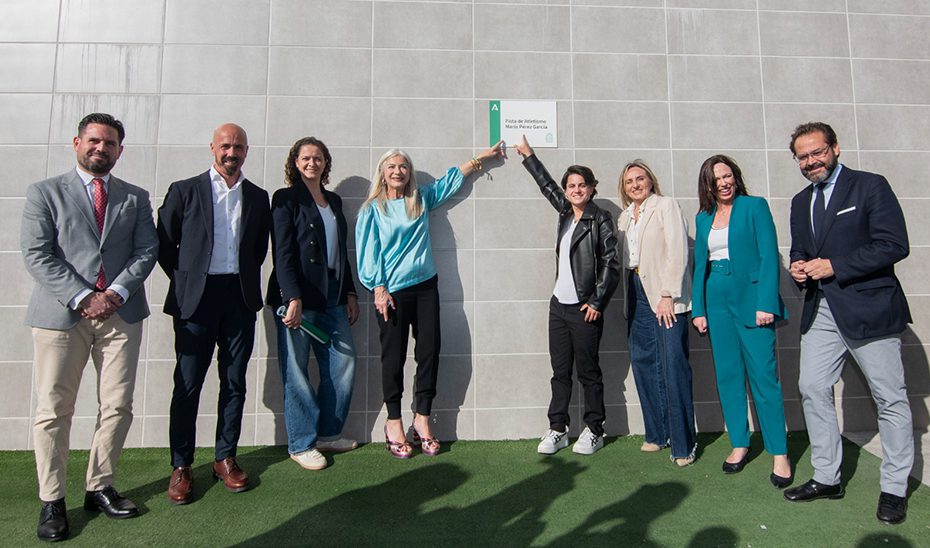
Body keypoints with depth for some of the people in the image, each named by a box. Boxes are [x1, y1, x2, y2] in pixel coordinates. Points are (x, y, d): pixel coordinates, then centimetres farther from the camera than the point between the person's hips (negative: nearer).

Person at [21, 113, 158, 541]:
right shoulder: (44, 193, 6)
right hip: (61, 313, -2)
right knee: (53, 411, 3)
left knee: (118, 407, 5)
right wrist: (83, 297, -13)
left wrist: (117, 291, -11)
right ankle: (52, 501, 16)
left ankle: (99, 488, 21)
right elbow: (37, 256, -3)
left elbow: (146, 250, 5)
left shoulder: (136, 198, 13)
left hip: (121, 313, 2)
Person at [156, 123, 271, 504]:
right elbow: (163, 244, 4)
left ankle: (225, 458, 20)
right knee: (188, 384, 2)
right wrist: (184, 282, 2)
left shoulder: (257, 197, 10)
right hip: (196, 298, -2)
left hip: (240, 298, 3)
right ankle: (181, 466, 13)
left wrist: (245, 278, 8)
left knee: (234, 383, 8)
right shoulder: (185, 191, 2)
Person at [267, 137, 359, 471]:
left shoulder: (334, 201, 17)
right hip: (297, 295, -6)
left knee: (344, 362, 5)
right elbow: (282, 253, -10)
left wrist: (350, 293, 13)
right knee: (297, 371, 1)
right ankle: (302, 444, 13)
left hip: (332, 296, 6)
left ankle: (328, 434, 21)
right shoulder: (286, 199, -2)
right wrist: (293, 299, -19)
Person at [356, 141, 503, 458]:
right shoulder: (372, 209, 2)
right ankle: (394, 424, 14)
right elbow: (368, 252, -3)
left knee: (429, 352, 2)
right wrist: (378, 289, -11)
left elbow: (452, 178, 25)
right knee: (394, 357, 2)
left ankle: (422, 420, 14)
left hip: (425, 286, 4)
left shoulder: (422, 199, 13)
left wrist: (482, 158, 30)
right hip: (391, 292, -4)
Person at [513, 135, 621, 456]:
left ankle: (594, 431, 18)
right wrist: (527, 153, 34)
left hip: (584, 308, -6)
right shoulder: (565, 213, 11)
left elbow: (610, 264, -9)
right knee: (560, 371, 10)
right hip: (559, 304, 6)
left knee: (588, 371, 4)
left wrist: (597, 302, -13)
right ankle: (557, 430, 18)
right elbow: (546, 184, 26)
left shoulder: (600, 220, -5)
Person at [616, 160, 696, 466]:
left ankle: (683, 443, 2)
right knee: (643, 364, 7)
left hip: (665, 295, -6)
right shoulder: (624, 218, 18)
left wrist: (668, 296, -16)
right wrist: (629, 298, 8)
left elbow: (677, 252, -11)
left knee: (673, 367, -8)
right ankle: (657, 434, 18)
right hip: (637, 295, 6)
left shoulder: (666, 206, -1)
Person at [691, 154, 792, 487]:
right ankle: (739, 444, 18)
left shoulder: (755, 206, 1)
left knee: (764, 376, -5)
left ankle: (779, 453, 5)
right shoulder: (703, 217, 14)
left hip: (751, 298, -4)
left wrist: (766, 304, -15)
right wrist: (698, 308, 5)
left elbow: (769, 256, -6)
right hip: (716, 301, 5)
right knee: (727, 376, 7)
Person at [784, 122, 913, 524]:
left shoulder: (870, 186, -5)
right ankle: (827, 478, 19)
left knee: (890, 399, 3)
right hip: (821, 310, 6)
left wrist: (834, 267, -17)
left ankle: (895, 489, 17)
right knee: (813, 390, 6)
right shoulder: (800, 202, 15)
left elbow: (894, 245, -13)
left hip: (869, 308, -6)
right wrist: (799, 268, 0)